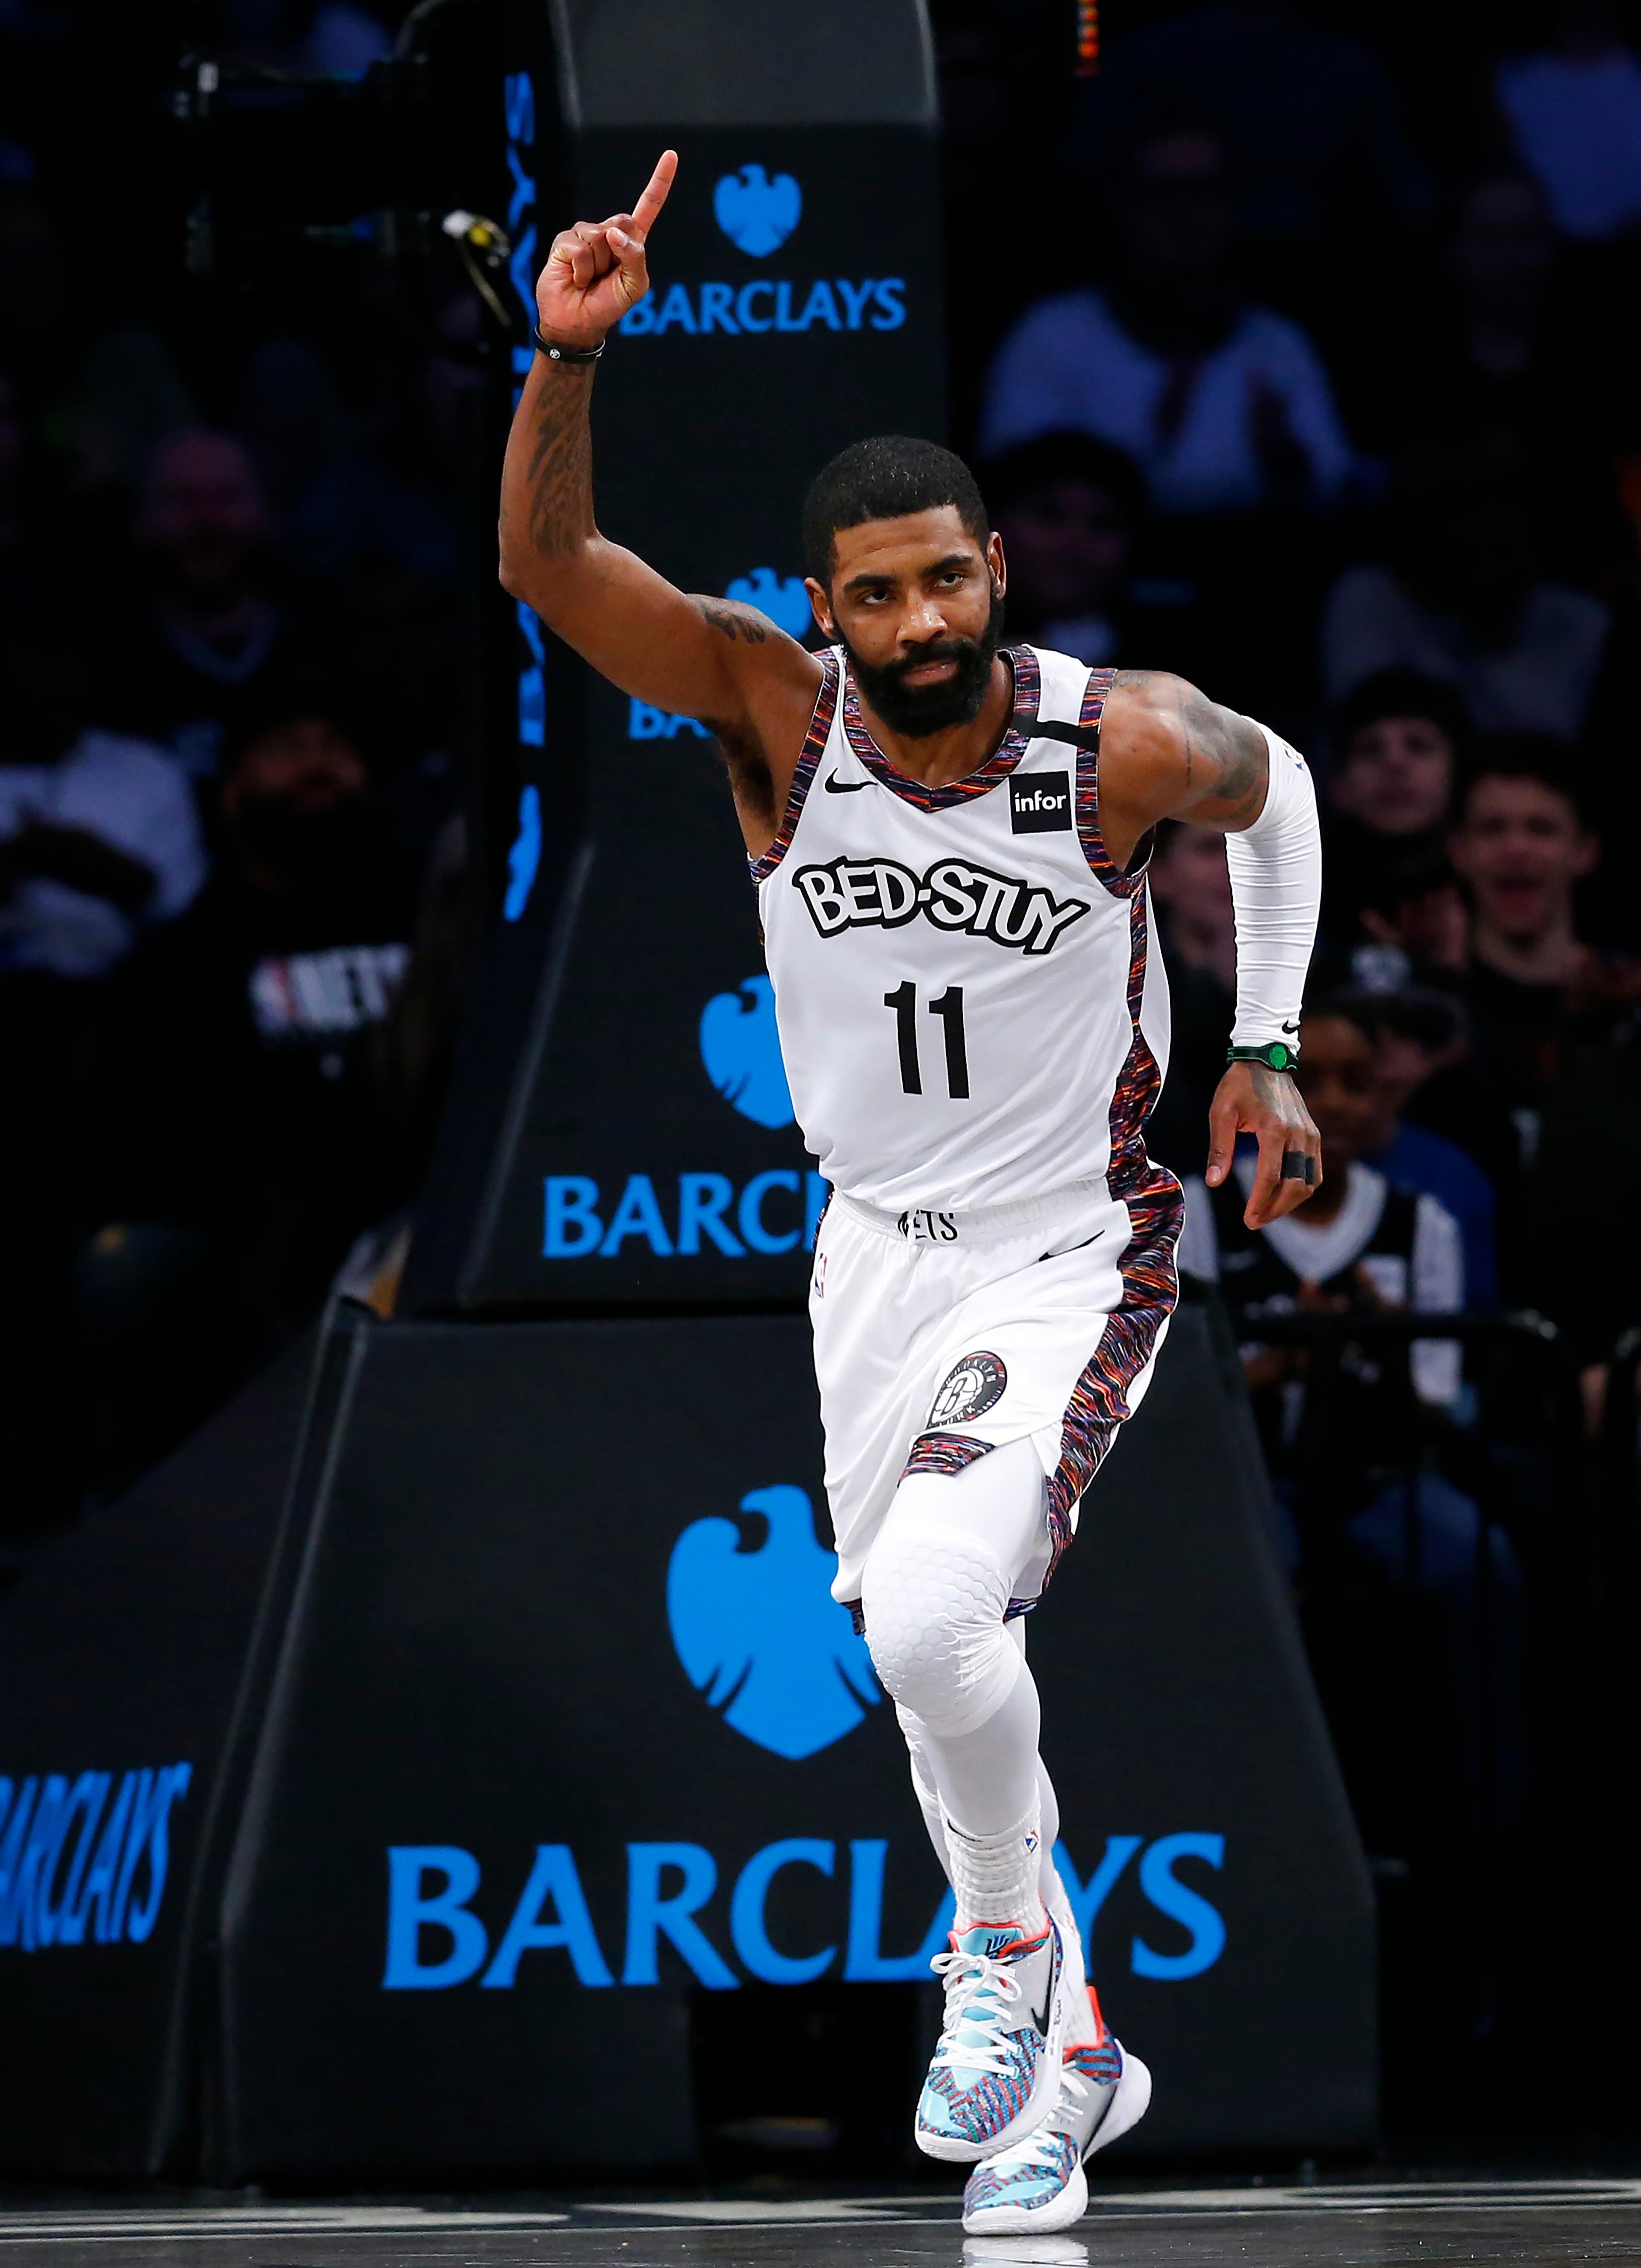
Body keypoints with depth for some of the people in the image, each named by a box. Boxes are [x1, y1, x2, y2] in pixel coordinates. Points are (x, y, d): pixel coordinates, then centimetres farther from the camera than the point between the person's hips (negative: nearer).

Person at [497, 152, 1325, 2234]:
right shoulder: (775, 713, -14)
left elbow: (1273, 788, 6)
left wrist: (1265, 1048, 3)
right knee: (924, 1659, 13)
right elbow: (544, 563, -26)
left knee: (929, 1613, -26)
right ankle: (1069, 2056, 32)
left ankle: (1008, 1939, 0)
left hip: (1073, 1258, -4)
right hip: (877, 1253, 4)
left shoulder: (1129, 740, -18)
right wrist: (567, 359, -42)